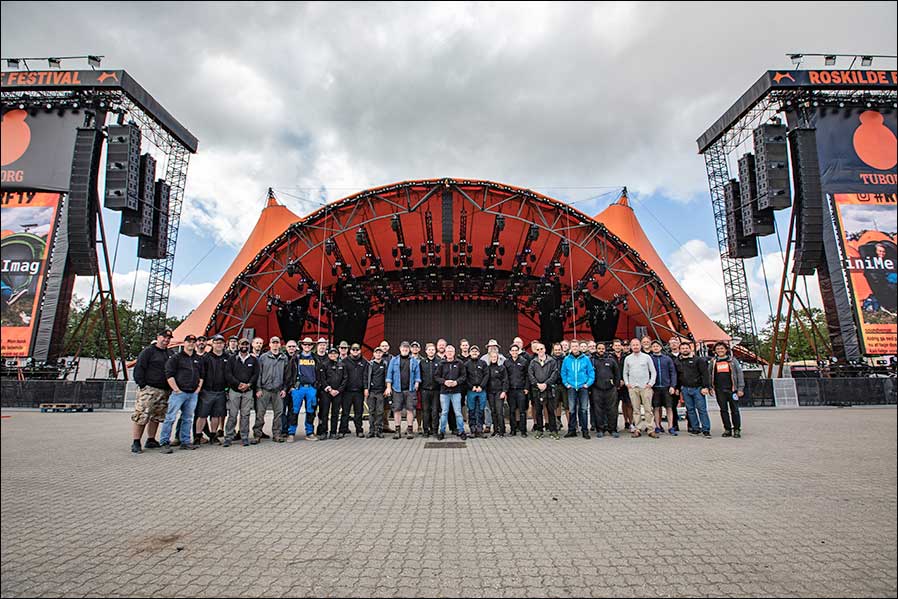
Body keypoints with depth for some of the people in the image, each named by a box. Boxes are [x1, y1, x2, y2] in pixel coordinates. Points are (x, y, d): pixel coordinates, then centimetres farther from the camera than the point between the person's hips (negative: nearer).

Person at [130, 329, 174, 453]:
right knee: (142, 416, -9)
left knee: (156, 417, 11)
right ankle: (136, 443, -2)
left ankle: (151, 441, 19)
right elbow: (139, 368, -7)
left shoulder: (170, 354, 18)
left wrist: (171, 387, 14)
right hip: (149, 389, -7)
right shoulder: (148, 351, -1)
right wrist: (142, 384, -12)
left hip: (164, 391, 7)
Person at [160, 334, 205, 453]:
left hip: (193, 394, 5)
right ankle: (165, 443, -2)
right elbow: (169, 375, -7)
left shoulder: (198, 359, 17)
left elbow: (201, 375, 21)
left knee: (188, 419, 10)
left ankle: (186, 442, 16)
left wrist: (198, 388, 8)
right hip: (179, 393, -5)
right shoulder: (176, 357, 0)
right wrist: (176, 389, -11)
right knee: (170, 417, -7)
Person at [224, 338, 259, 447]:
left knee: (245, 415, 4)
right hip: (234, 390, 0)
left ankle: (245, 437, 9)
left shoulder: (254, 359, 8)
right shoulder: (232, 359, 6)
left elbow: (256, 374, 4)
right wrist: (238, 383, -12)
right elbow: (228, 374, -2)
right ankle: (228, 437, 7)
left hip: (248, 391, 1)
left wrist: (248, 384, -11)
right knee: (232, 415, 0)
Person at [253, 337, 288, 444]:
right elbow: (258, 373, 2)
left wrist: (284, 389, 5)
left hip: (278, 391, 2)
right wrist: (258, 388, -4)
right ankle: (257, 435, 7)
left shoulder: (284, 358, 9)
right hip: (264, 390, -2)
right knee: (260, 413, -2)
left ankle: (277, 434, 15)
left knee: (278, 413, 4)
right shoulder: (263, 357, 3)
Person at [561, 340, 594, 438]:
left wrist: (588, 383, -5)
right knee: (571, 410, 2)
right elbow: (563, 373, 11)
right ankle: (571, 430, 11)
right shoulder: (566, 359, 5)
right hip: (571, 388, 1)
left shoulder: (585, 359, 1)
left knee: (583, 409, 2)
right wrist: (566, 384, 2)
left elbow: (591, 372, 4)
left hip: (583, 387, -1)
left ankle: (585, 430, 10)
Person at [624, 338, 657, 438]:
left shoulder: (647, 357, 5)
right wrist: (627, 383, 4)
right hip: (633, 388, 2)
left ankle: (651, 430, 1)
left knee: (648, 409, -3)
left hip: (645, 387, -2)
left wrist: (651, 383, -4)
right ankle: (636, 429, 7)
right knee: (635, 410, 3)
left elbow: (653, 372, 6)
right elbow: (625, 373, 16)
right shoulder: (627, 358, 11)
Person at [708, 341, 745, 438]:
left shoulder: (732, 360, 6)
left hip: (732, 389, -2)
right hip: (719, 391, 2)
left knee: (734, 410, 1)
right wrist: (710, 388, 4)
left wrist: (740, 388, -4)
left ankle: (737, 430, 10)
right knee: (723, 410, 6)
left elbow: (739, 374, 3)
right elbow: (709, 375, 13)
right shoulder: (713, 362, 10)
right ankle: (727, 429, 14)